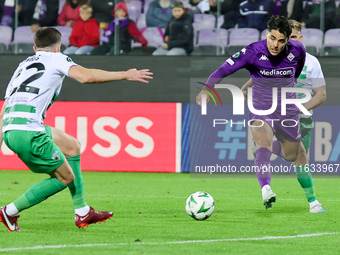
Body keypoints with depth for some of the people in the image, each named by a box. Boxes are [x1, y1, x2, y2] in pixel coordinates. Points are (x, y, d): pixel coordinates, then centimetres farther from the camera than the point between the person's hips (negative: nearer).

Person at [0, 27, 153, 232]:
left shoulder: (23, 65, 30)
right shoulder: (56, 59, 9)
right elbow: (86, 76, -11)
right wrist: (125, 75, -3)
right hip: (28, 130, -8)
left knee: (72, 146, 25)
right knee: (65, 178, 6)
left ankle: (83, 213, 25)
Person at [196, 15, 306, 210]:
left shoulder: (297, 50, -10)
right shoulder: (253, 52, -20)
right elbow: (224, 70, -26)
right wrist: (207, 89, -41)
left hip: (288, 111, 3)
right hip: (261, 109, -3)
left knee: (291, 157, 13)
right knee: (263, 146, -31)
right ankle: (266, 190, -46)